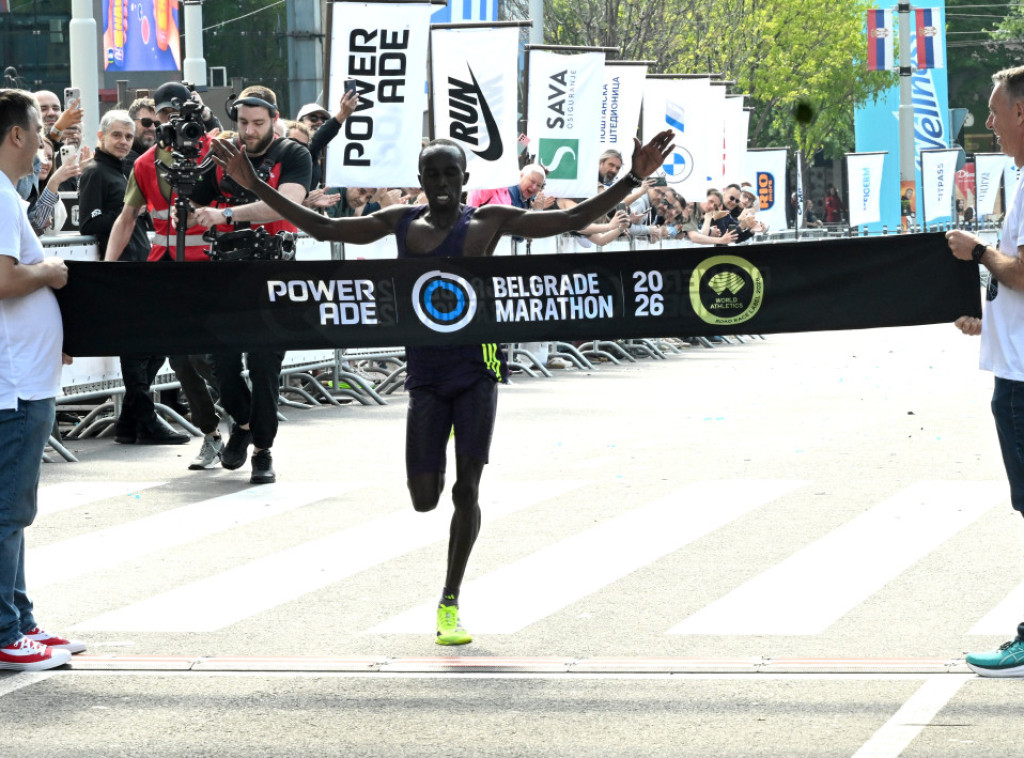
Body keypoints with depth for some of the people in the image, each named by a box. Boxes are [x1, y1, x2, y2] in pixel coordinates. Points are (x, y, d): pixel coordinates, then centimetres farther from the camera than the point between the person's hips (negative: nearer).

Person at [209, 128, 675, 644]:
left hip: (477, 365, -2)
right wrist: (255, 186, 5)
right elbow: (323, 228, 11)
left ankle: (450, 603, 9)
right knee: (424, 500, -3)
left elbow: (571, 219, -1)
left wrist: (632, 180, -11)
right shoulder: (401, 222, 8)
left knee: (466, 490, -5)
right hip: (425, 373, 2)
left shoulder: (489, 222, 1)